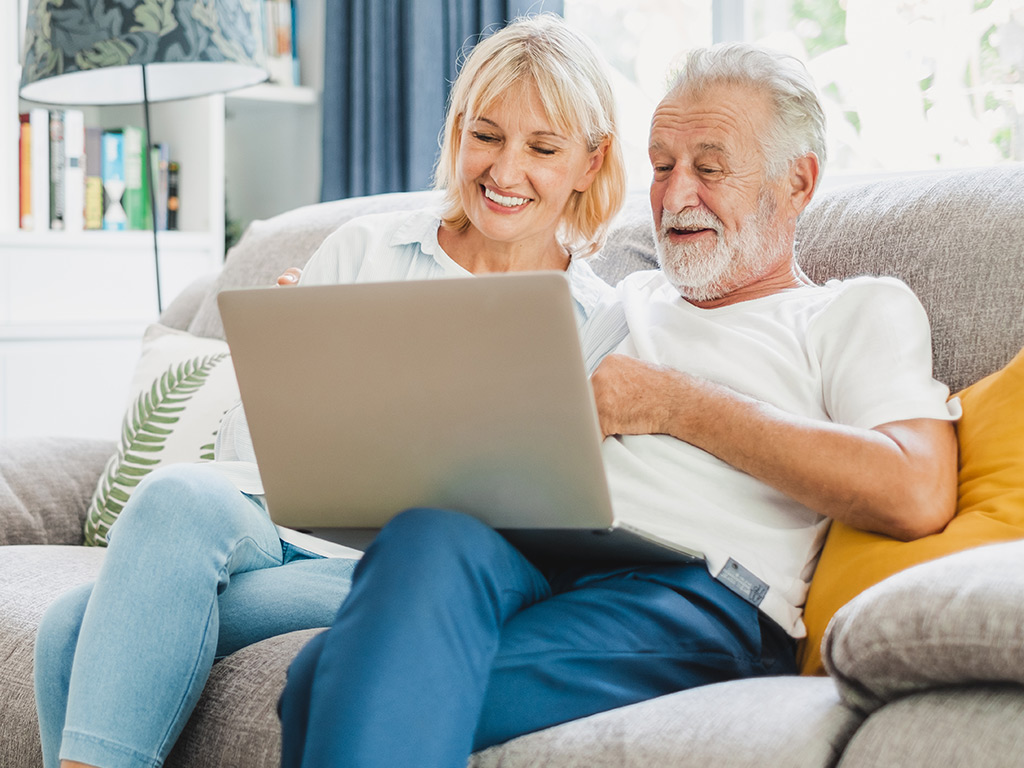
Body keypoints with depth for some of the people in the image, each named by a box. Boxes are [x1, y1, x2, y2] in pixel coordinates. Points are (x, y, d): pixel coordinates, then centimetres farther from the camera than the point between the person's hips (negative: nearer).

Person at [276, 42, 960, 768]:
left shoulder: (864, 311, 17)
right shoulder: (632, 300, 36)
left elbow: (919, 496, -4)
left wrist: (673, 402, -1)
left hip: (693, 588, -5)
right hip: (523, 551, 5)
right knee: (430, 538, -36)